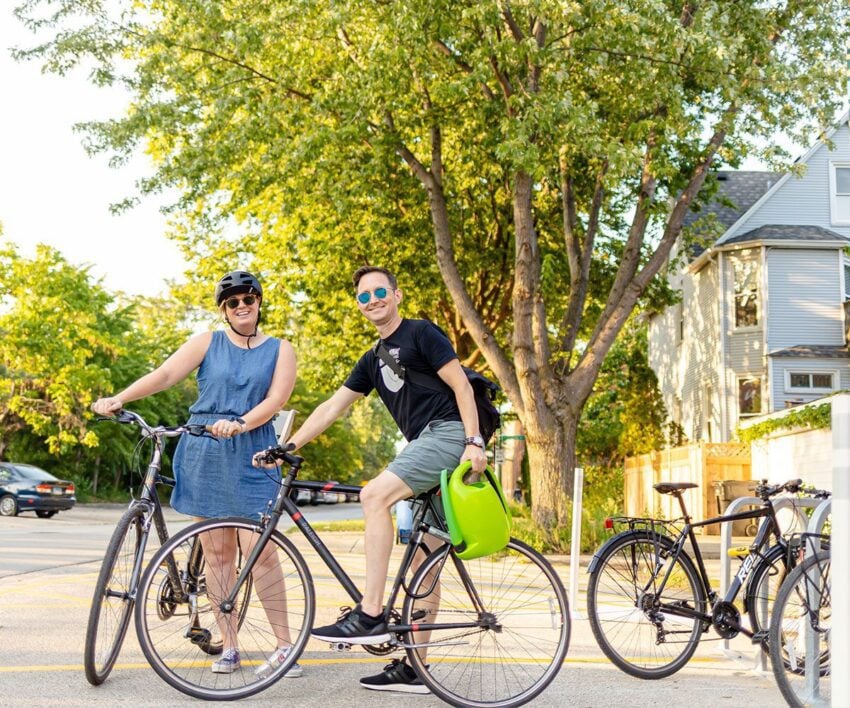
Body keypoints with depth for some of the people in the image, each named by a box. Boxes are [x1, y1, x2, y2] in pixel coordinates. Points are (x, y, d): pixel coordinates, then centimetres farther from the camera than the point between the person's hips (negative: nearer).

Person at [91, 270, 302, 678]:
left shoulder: (279, 350, 8)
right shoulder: (207, 343, 10)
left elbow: (276, 399, -6)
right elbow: (165, 374, -3)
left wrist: (240, 424, -25)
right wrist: (118, 399, -19)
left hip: (251, 457, -2)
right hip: (203, 456, 2)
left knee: (260, 552, -10)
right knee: (217, 554, 5)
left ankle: (284, 647, -2)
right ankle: (229, 648, 13)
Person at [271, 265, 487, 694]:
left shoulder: (421, 333, -1)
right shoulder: (373, 361, 20)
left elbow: (461, 385, -8)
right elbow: (331, 407, 19)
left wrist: (474, 441, -18)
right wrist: (287, 447, 11)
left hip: (449, 433, -9)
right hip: (425, 446, 9)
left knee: (376, 495, -26)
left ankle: (370, 615, -27)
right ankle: (414, 668, 10)